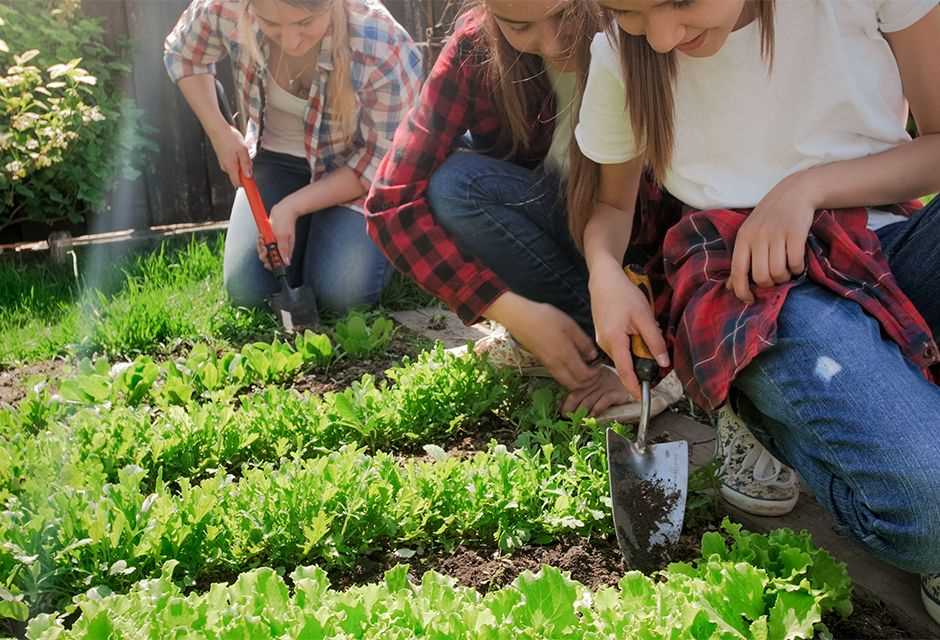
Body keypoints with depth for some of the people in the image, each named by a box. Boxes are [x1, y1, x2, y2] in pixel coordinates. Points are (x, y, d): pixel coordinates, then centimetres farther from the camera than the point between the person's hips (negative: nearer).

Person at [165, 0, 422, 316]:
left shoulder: (383, 49, -33)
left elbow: (382, 161, -21)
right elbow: (183, 54, 2)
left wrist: (291, 207, -25)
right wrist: (219, 132, -10)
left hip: (358, 169, -3)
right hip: (276, 158, 3)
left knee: (343, 293, -21)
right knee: (248, 291, -8)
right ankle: (307, 227, 21)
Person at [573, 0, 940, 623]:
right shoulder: (619, 54, 0)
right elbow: (610, 202, 12)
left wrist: (807, 185, -15)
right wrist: (604, 272, -11)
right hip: (745, 282, -2)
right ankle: (762, 415, -1)